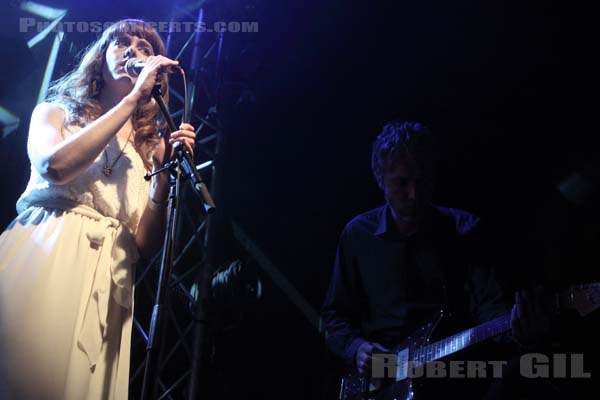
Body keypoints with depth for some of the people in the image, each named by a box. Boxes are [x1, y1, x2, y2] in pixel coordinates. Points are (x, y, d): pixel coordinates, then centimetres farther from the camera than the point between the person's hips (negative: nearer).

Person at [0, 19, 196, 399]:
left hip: (105, 279, 2)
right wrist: (133, 98, -9)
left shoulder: (152, 143, 14)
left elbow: (146, 244, 5)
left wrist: (165, 173, -9)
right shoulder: (55, 111, 13)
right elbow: (54, 166, -13)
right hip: (39, 257, -1)